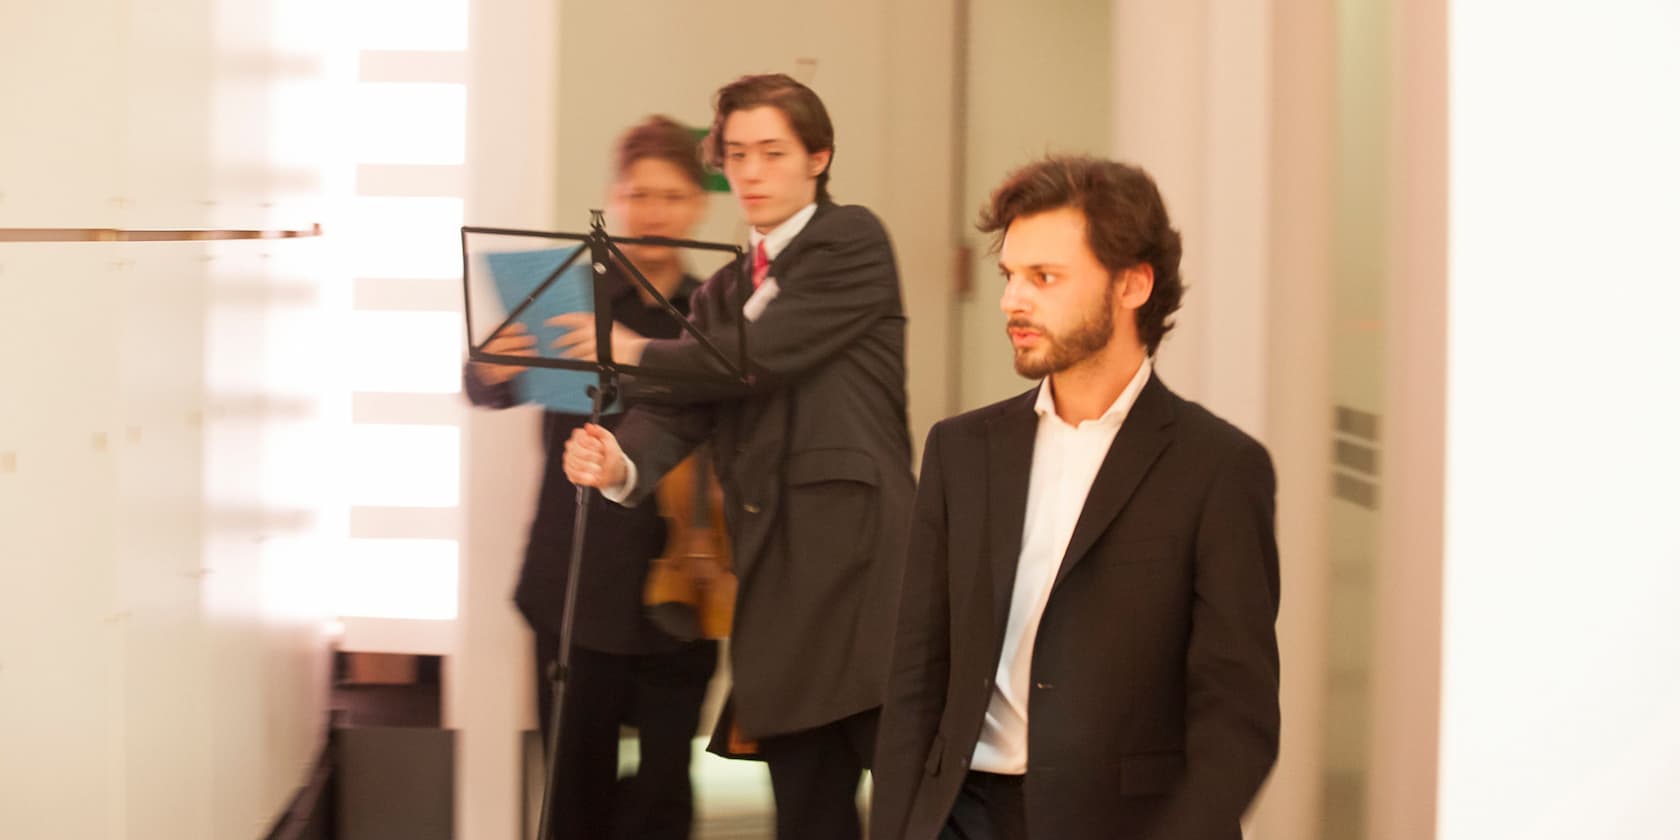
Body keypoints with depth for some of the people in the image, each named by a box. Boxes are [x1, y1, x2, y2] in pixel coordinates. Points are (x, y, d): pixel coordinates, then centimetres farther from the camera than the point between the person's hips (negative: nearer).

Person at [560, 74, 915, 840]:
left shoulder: (853, 242, 0)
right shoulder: (724, 292, 21)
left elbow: (763, 354, -12)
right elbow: (682, 407, 6)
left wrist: (636, 354, 2)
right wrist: (622, 462, -16)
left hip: (859, 561, -7)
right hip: (775, 573, 7)